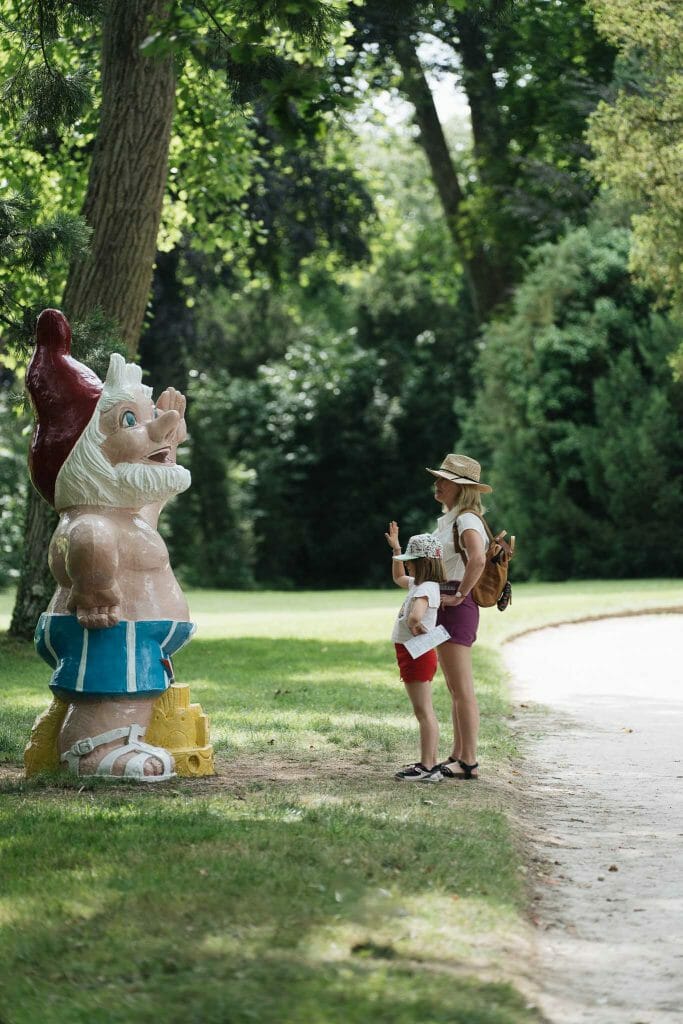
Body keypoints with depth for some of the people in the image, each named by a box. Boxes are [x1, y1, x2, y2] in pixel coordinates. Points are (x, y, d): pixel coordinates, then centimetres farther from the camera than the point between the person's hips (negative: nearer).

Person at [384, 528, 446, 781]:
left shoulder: (426, 589, -20)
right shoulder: (418, 584, 12)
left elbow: (415, 616, -41)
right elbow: (399, 578, 35)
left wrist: (414, 625, -22)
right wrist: (396, 549, 29)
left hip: (418, 655, -10)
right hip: (411, 653, 10)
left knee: (423, 711, -8)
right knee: (425, 712, 14)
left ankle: (427, 766, -6)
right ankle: (431, 762, 20)